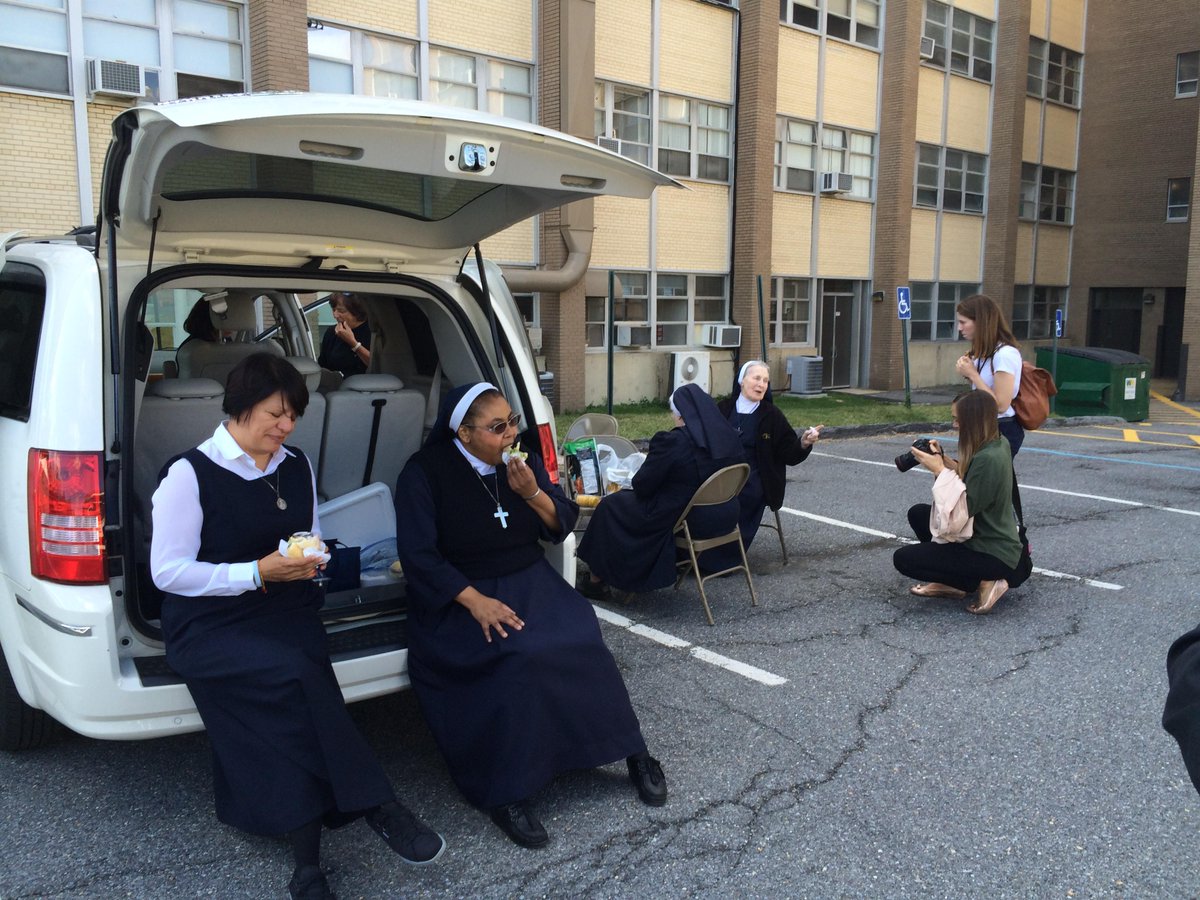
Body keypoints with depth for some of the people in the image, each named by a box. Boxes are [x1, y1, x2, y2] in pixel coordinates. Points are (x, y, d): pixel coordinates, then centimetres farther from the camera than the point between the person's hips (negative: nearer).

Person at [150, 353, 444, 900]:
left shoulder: (296, 467, 11)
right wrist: (259, 572, -17)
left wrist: (307, 561, -3)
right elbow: (167, 572, -9)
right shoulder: (190, 474, -7)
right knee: (294, 672, -32)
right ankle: (377, 809, -22)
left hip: (287, 615, 5)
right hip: (211, 625, -4)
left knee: (290, 697, -26)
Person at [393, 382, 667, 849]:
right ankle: (506, 792, -19)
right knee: (521, 656, -32)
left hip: (530, 582, 4)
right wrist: (474, 600, -25)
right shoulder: (426, 472, -9)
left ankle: (633, 753, -6)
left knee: (578, 642, -24)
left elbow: (562, 525, 5)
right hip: (460, 596, -4)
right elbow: (418, 553, -15)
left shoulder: (521, 460, 3)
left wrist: (532, 493, -16)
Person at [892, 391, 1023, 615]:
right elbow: (969, 479, 13)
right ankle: (951, 582, 13)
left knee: (903, 558, -8)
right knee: (918, 513, 15)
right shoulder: (997, 445, 2)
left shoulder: (987, 458, -27)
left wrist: (938, 469, -19)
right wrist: (943, 460, 1)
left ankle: (983, 582, -4)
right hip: (990, 539, 10)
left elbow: (962, 510, -25)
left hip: (994, 556, -10)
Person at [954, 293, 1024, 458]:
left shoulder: (1005, 354, -21)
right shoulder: (985, 352, 8)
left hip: (1002, 431, -9)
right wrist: (969, 373, -2)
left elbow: (1001, 404, -23)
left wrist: (972, 374, -20)